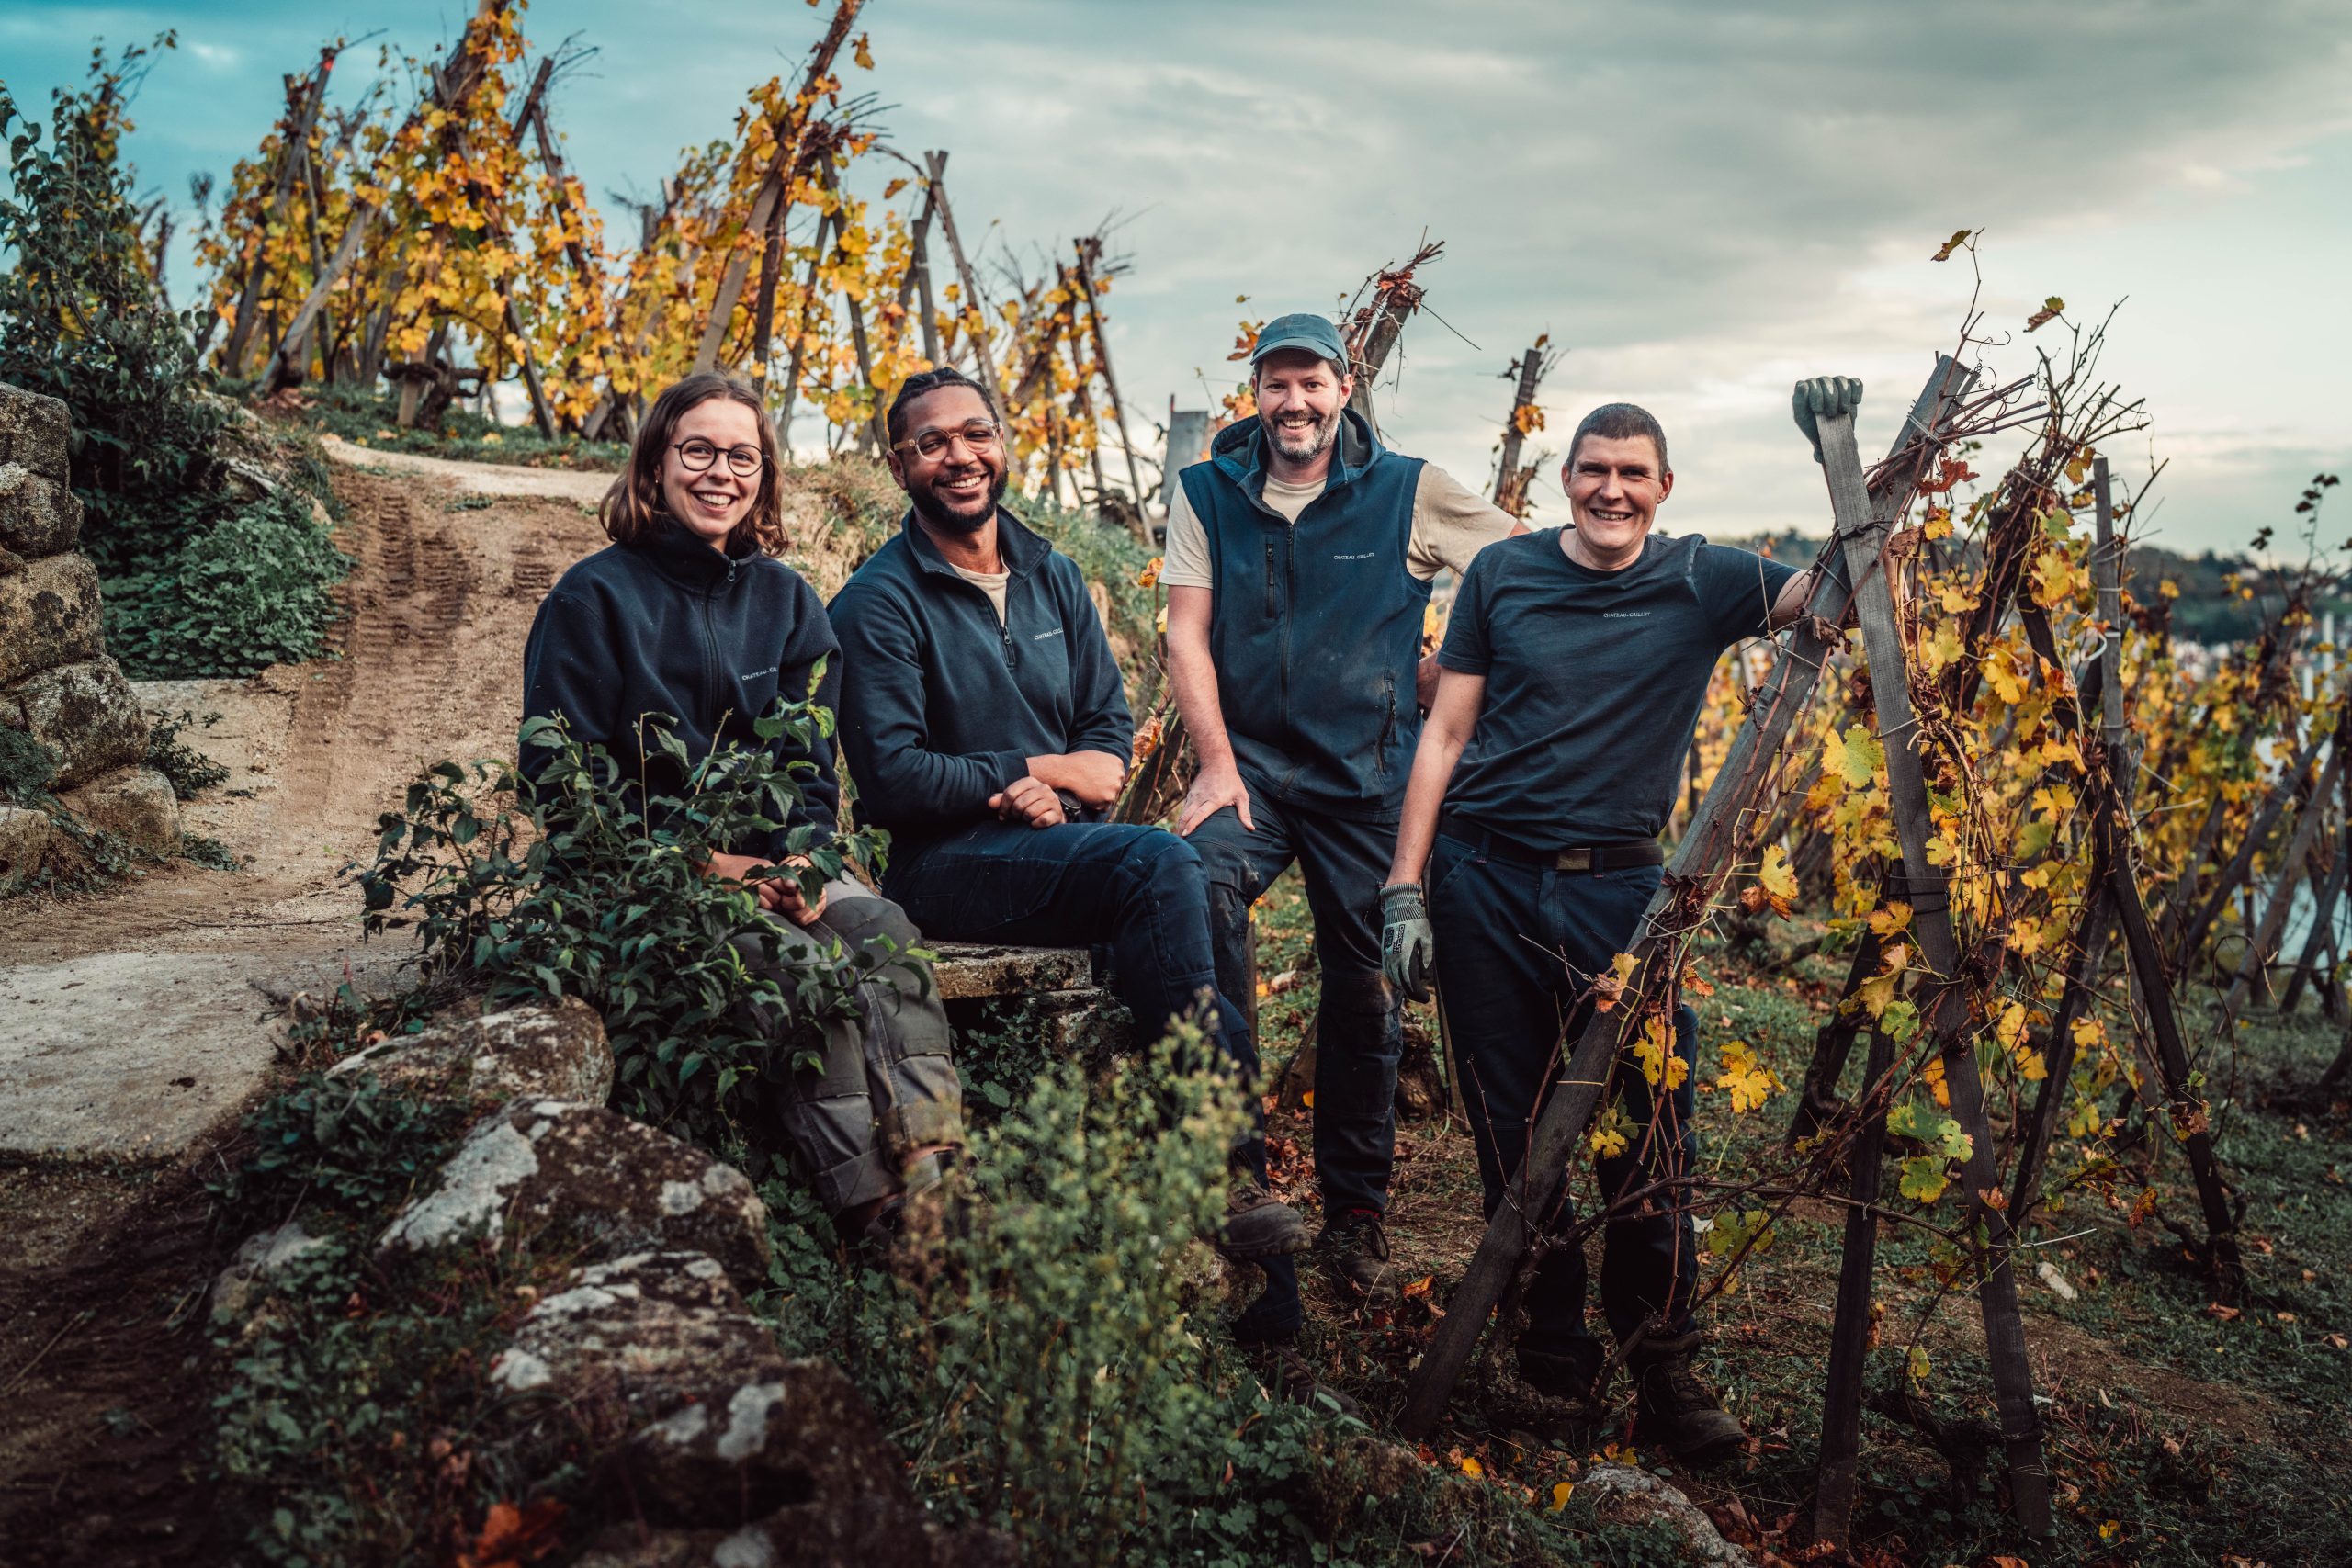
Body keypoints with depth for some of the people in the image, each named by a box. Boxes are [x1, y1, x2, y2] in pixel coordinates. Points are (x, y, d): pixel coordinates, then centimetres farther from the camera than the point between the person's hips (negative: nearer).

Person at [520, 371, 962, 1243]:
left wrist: (801, 856, -11)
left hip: (772, 864, 4)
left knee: (886, 934, -28)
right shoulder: (596, 598, 1)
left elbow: (812, 766, 12)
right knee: (807, 960, -31)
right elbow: (559, 774, -5)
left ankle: (933, 1168, -40)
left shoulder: (787, 601, 15)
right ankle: (867, 1206, -33)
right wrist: (698, 859, -15)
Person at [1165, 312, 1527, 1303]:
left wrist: (1450, 674, 2)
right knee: (1200, 878, -31)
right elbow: (1187, 633, 2)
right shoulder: (1206, 493, 7)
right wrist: (1215, 767, -8)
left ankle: (1356, 1215, 23)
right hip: (1249, 766, 0)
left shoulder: (1410, 493, 3)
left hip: (1368, 780, 0)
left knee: (1366, 988, 5)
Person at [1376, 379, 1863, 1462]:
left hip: (1622, 888, 0)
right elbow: (1446, 733, 6)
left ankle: (1664, 1373, 10)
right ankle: (1552, 1359, 23)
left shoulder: (1699, 583, 5)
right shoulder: (1502, 576, 6)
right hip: (1485, 880, 1)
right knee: (1513, 1138, 7)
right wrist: (1405, 886, 0)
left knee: (1650, 1139, -4)